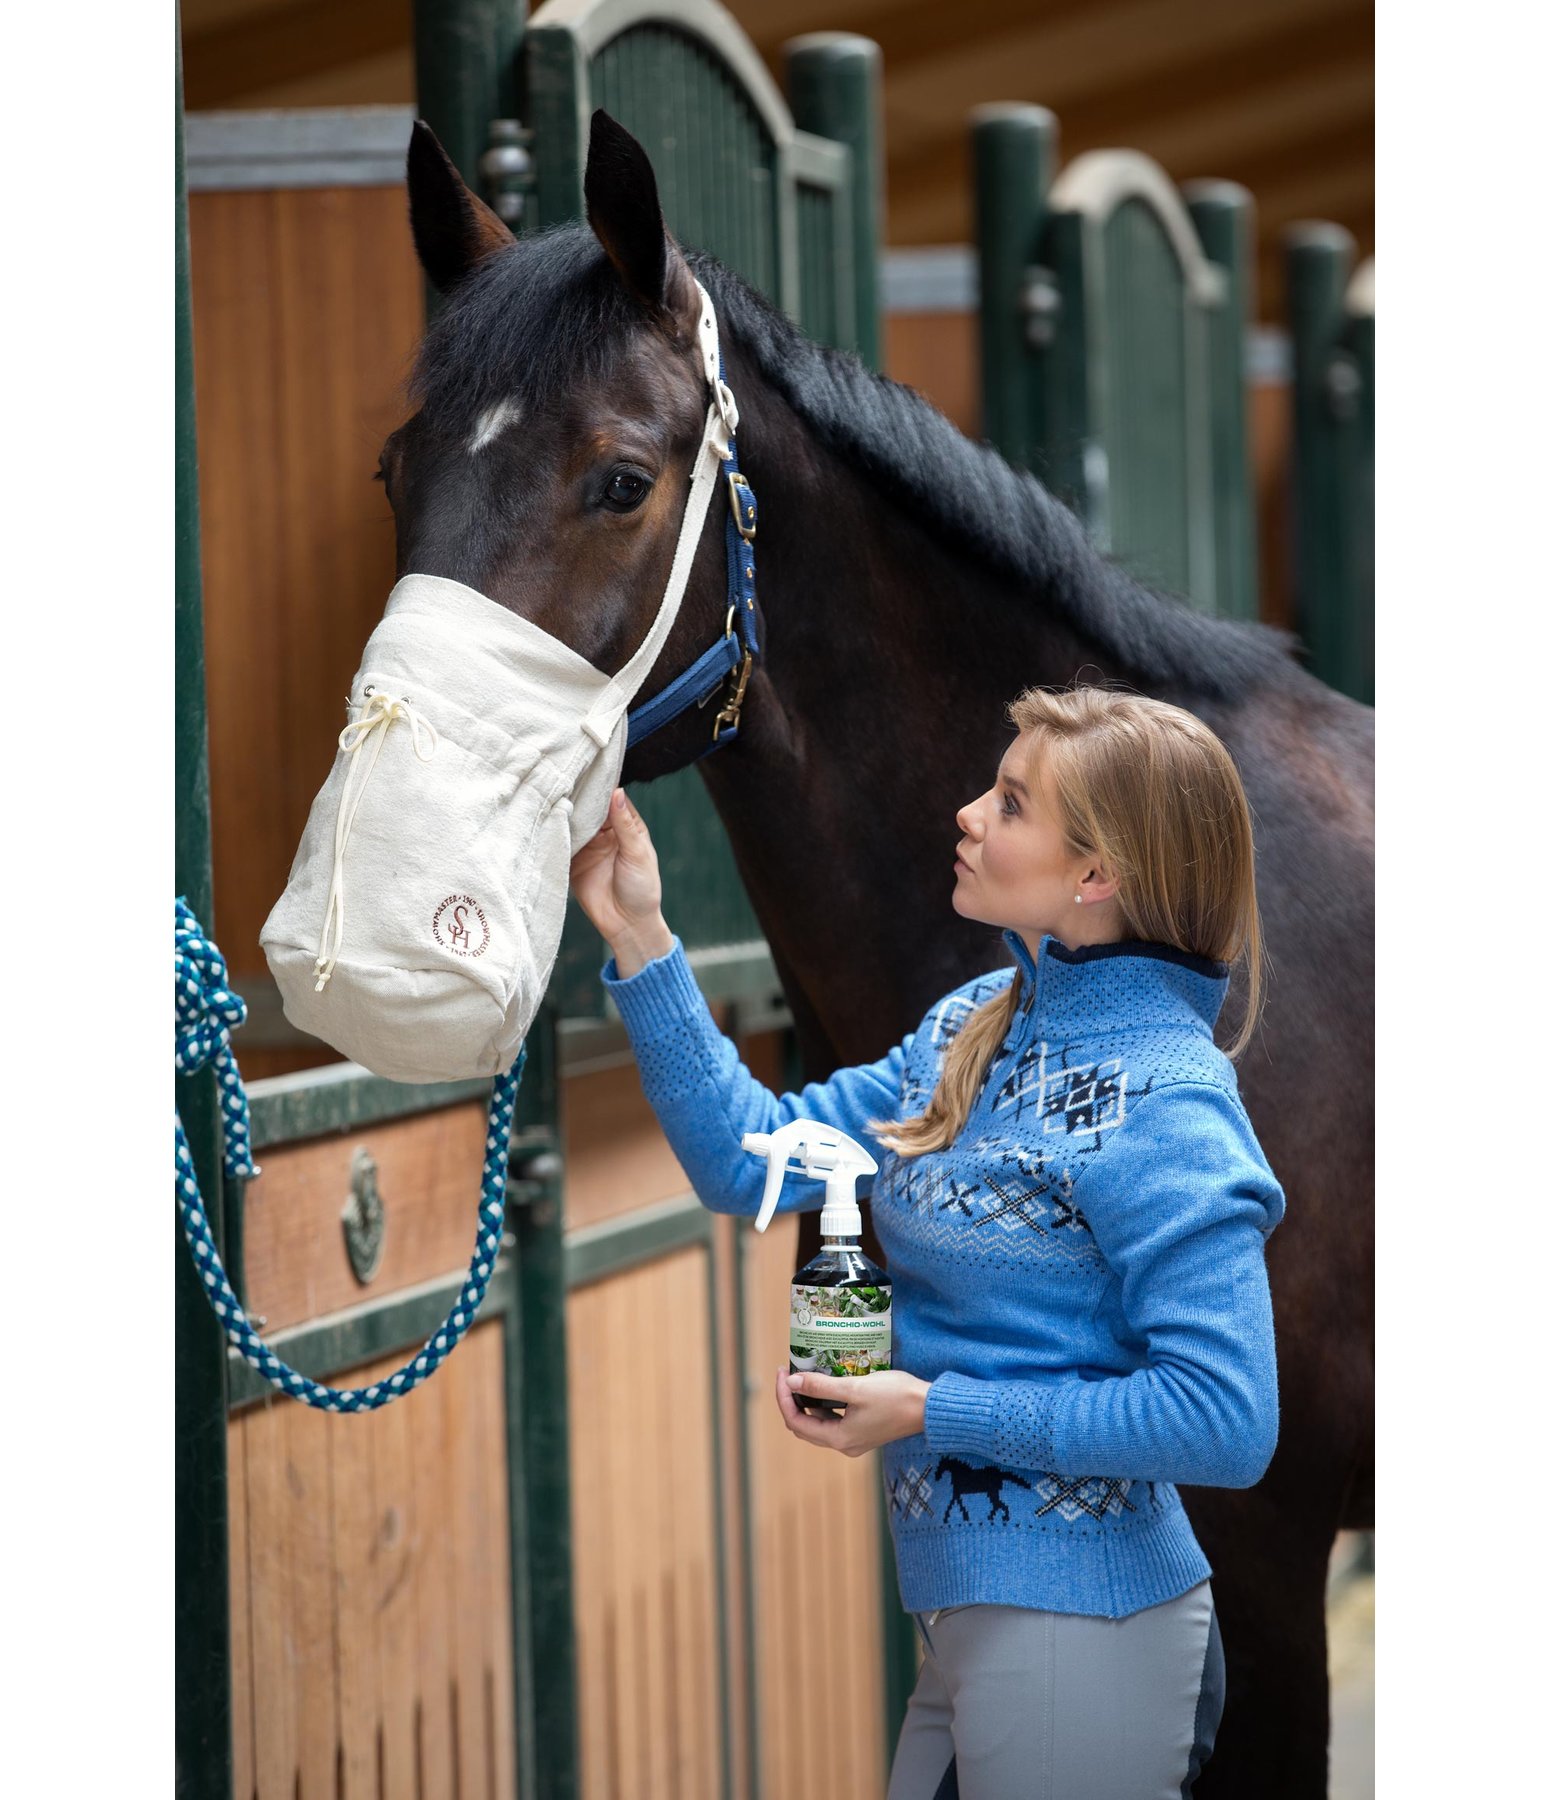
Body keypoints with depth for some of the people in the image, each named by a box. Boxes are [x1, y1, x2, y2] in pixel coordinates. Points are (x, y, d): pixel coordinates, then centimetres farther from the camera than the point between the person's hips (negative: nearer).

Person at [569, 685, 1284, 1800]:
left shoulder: (1162, 1110, -19)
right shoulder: (972, 1028, 7)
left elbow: (1225, 1422, -23)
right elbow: (756, 1161, 10)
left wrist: (934, 1411, -19)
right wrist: (639, 942, 3)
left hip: (1078, 1626, -9)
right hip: (972, 1615, 9)